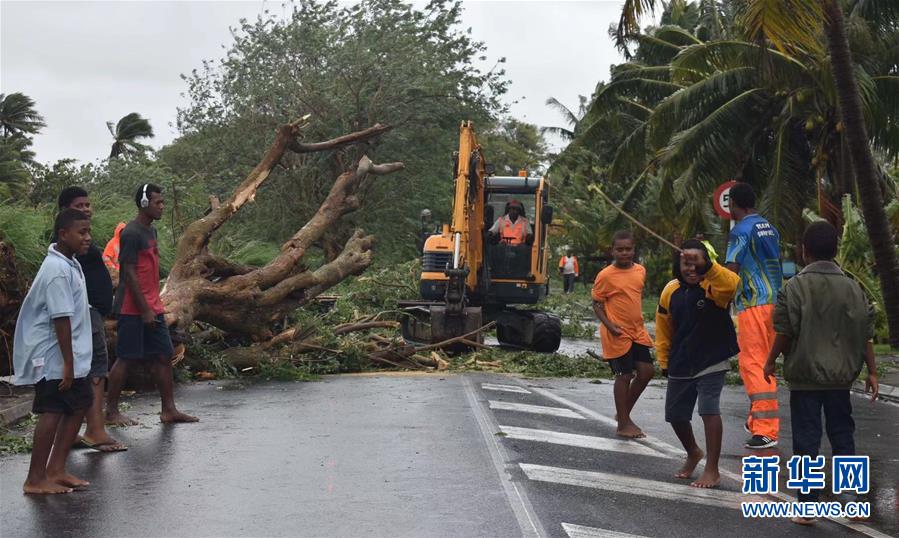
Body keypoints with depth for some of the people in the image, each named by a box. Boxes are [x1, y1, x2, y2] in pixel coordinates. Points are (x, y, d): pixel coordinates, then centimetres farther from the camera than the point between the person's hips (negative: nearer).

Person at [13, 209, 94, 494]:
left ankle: (55, 469, 19)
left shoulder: (70, 264, 12)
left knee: (79, 405, 12)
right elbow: (61, 319, -23)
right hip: (53, 357, -10)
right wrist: (68, 363, -22)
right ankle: (35, 479, 3)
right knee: (53, 412, -6)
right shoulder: (58, 270, -20)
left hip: (71, 355, 10)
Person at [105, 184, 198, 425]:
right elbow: (130, 274, -17)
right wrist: (144, 310, -17)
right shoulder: (131, 233, -14)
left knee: (163, 356, 7)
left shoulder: (151, 231, 14)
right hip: (133, 310, -9)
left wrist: (154, 306, 17)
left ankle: (169, 410, 12)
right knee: (125, 358, -1)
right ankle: (111, 412, 10)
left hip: (152, 308, 9)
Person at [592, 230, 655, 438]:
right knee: (624, 376, -1)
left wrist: (639, 321, 15)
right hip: (617, 334, -6)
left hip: (637, 331, 6)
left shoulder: (640, 271, 5)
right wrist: (610, 326, -20)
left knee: (646, 371, 4)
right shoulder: (606, 275, -13)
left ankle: (624, 412, 23)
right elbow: (597, 304, -8)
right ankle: (623, 424, 11)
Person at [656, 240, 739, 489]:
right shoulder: (671, 291, -1)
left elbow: (733, 284, -41)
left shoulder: (714, 286, -15)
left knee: (709, 410, -18)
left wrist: (706, 264, -53)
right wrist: (664, 361, 13)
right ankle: (693, 453, 43)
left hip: (712, 361, -5)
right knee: (675, 414, 14)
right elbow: (663, 329, 11)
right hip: (680, 365, 6)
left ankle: (712, 470, -6)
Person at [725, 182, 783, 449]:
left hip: (753, 304, -8)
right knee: (763, 362, 19)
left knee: (753, 364, -7)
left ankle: (767, 430, -12)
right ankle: (757, 420, 31)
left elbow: (731, 271, -17)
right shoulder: (770, 228, 14)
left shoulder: (741, 231, -11)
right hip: (774, 301, 9)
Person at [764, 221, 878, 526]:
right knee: (843, 435, 13)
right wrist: (872, 372, 9)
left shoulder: (796, 286, -10)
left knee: (806, 440, 3)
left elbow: (785, 332, -10)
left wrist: (771, 362, 4)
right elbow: (866, 334, 2)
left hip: (804, 376, -3)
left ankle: (808, 506, 6)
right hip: (840, 376, 3)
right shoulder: (852, 287, 1)